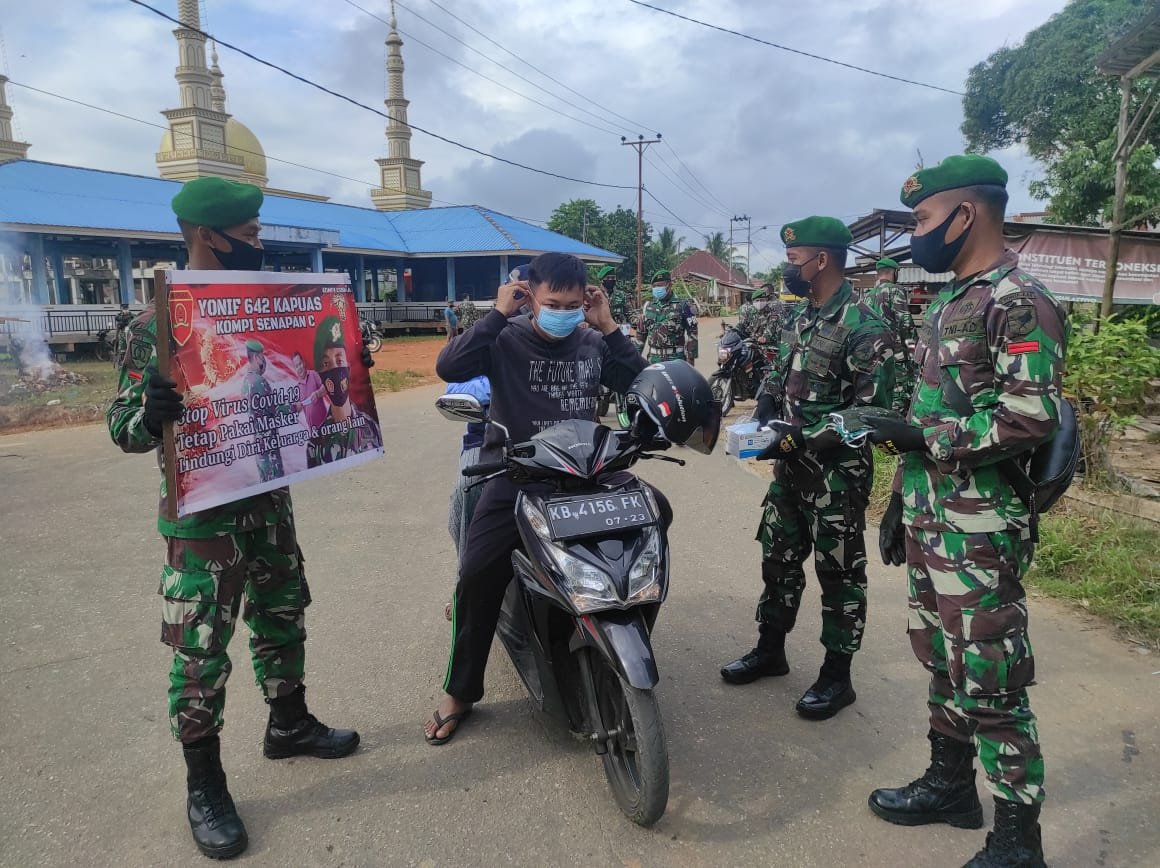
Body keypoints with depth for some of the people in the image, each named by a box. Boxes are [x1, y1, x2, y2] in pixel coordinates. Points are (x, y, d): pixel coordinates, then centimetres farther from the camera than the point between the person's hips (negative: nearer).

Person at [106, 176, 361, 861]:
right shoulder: (160, 321, -14)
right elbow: (123, 425, -15)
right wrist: (147, 417, -37)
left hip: (269, 499, 7)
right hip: (203, 516, -6)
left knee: (283, 616, 20)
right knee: (202, 651, 3)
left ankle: (289, 723, 42)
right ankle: (204, 786, 21)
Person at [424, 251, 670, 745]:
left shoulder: (592, 344, 8)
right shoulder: (506, 339, -4)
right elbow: (449, 368, -20)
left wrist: (608, 328, -3)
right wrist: (498, 314, -16)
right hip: (514, 474, -4)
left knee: (656, 509, -14)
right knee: (477, 576, -18)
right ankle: (459, 692, 2)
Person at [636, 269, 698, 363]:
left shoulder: (682, 306, -2)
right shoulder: (648, 306, 12)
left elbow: (692, 333, -3)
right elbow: (641, 332, 18)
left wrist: (691, 357, -8)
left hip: (676, 358, -4)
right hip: (654, 358, 4)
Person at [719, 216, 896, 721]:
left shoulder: (863, 328, -17)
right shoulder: (801, 319, 10)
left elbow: (870, 410, -21)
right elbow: (776, 379, 18)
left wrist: (801, 439, -23)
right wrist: (762, 422, -1)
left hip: (837, 471, -8)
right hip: (790, 466, 8)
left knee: (839, 574, 5)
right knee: (778, 559, 17)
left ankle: (837, 676, 19)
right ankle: (770, 649, 34)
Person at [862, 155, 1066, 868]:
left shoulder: (1021, 303, -13)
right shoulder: (950, 303, 16)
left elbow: (1031, 418, -23)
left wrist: (919, 434, -20)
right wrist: (903, 499, 19)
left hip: (981, 532, -9)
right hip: (930, 522, 9)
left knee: (991, 685, 0)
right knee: (944, 662, 19)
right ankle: (951, 783, 36)